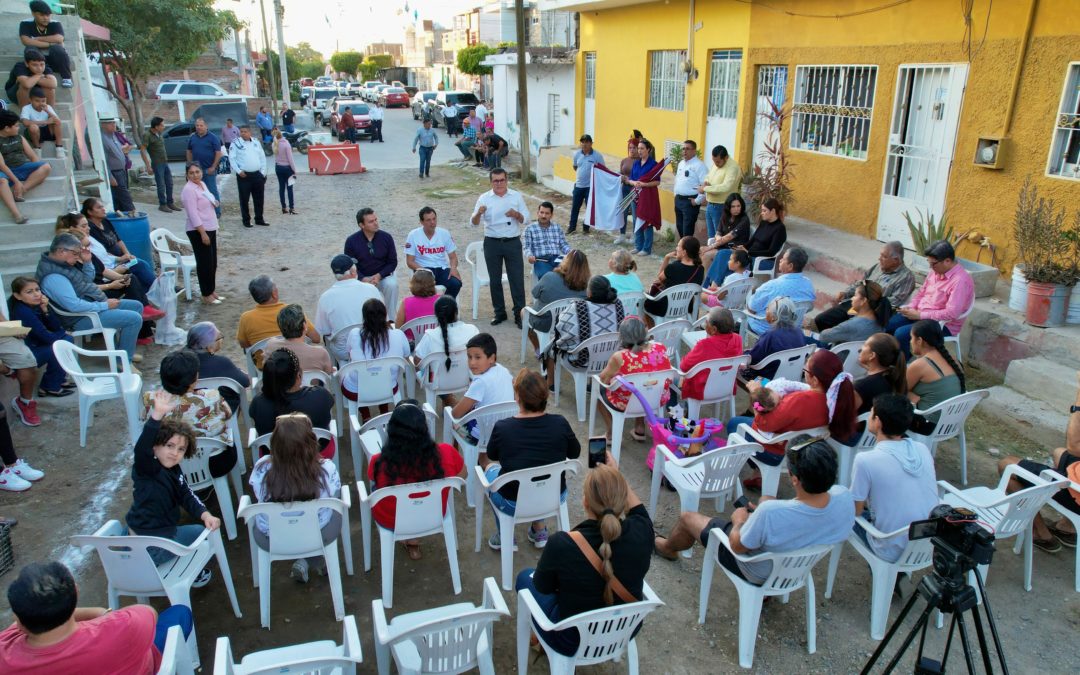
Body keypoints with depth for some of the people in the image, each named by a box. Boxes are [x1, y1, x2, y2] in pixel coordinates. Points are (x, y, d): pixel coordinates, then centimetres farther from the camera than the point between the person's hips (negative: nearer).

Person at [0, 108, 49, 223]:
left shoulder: (19, 137, 14)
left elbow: (33, 155, 13)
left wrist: (39, 173, -4)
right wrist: (16, 181, -23)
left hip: (22, 167, 6)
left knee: (46, 167, -21)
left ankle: (19, 191, -26)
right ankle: (16, 213, -52)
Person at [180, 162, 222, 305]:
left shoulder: (202, 184, 10)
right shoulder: (189, 189, -17)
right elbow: (193, 214, -22)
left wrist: (214, 203, 8)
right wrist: (203, 233, -25)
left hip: (210, 228, 9)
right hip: (198, 231, -9)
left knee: (212, 262, 14)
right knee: (204, 263, -4)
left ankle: (212, 290, 26)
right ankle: (206, 295, 4)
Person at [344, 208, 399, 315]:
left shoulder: (386, 237, -7)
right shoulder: (351, 241, -9)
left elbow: (393, 262, -3)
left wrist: (379, 276, -19)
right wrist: (363, 279, -23)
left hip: (383, 276, 0)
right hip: (362, 278, 0)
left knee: (392, 285, -31)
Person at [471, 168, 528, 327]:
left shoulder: (517, 196, 2)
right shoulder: (484, 198, -1)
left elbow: (525, 219, 4)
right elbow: (474, 222, -6)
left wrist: (516, 214, -18)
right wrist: (479, 213, -29)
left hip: (513, 242, 0)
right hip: (492, 243, 0)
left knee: (517, 278, -1)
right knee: (495, 279, 8)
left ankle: (519, 313, 6)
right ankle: (499, 312, 20)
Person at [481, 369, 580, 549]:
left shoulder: (502, 428, -21)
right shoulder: (560, 424, -18)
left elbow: (492, 456, 1)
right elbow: (575, 453, 2)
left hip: (513, 505, -2)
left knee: (489, 466, 28)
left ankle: (503, 536, 34)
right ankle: (539, 530, 33)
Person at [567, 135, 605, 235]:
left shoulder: (597, 156, -10)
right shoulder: (577, 154, 1)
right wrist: (582, 173, 9)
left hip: (591, 186, -3)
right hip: (578, 185, 3)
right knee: (575, 206, 10)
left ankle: (586, 227, 20)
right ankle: (572, 226, 23)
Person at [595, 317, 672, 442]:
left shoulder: (619, 357, -26)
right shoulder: (660, 348, -13)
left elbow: (604, 379, -9)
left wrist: (612, 373, 11)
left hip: (628, 404, -4)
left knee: (601, 391, 25)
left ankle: (612, 433, 30)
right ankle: (640, 429, 41)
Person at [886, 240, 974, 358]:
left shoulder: (960, 281, -23)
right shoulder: (936, 271, 3)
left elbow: (951, 313, -29)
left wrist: (920, 315, -24)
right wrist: (911, 308, -4)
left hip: (943, 324, -8)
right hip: (920, 314, 8)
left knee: (901, 334, -26)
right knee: (887, 324, -7)